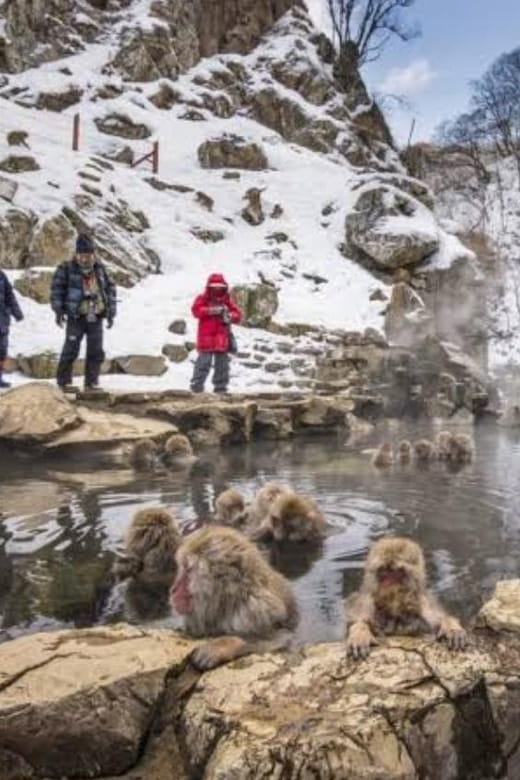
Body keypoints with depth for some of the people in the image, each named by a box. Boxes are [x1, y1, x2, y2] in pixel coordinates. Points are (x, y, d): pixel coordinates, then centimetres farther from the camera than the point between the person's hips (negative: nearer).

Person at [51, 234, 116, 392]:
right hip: (76, 317, -4)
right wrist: (58, 310, -10)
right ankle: (64, 380, 9)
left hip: (96, 318, 4)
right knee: (71, 349, -3)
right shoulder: (67, 268, -2)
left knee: (96, 352, 3)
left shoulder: (100, 268, 9)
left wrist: (111, 312, 9)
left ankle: (91, 382, 13)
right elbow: (57, 288, -2)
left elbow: (110, 288, 14)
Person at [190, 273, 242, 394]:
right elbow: (196, 310, -13)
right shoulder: (203, 299, 4)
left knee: (222, 363, 6)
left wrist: (230, 316, -15)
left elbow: (238, 315, 7)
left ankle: (220, 386, 14)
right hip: (206, 337, -3)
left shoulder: (227, 300, 12)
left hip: (222, 339, 4)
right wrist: (211, 310, -23)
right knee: (204, 361, -8)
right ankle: (197, 384, -3)